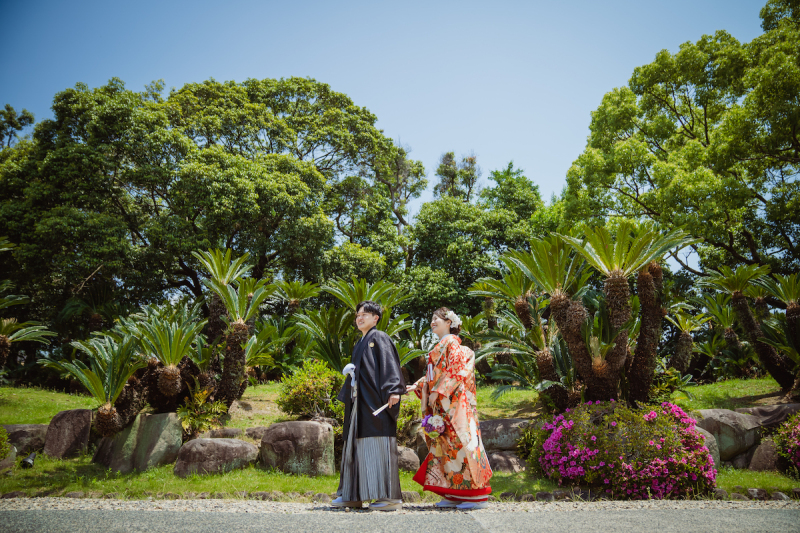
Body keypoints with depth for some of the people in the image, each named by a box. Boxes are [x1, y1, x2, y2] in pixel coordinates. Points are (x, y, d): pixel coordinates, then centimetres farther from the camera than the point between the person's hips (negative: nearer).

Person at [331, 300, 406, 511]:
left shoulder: (380, 339, -2)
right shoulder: (359, 345, 22)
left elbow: (390, 365, -13)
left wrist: (393, 391, -23)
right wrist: (346, 395, 17)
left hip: (376, 401, -8)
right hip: (360, 403, 9)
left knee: (379, 445, -8)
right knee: (358, 445, 9)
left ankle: (391, 496, -3)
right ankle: (352, 495, 16)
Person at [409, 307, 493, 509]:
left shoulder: (451, 343, -6)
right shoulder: (440, 346, 20)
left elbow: (455, 372, -16)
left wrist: (437, 392, -17)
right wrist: (417, 386, 16)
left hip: (452, 402, -9)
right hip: (441, 404, 9)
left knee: (459, 443, -8)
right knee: (445, 446, 7)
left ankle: (478, 495, -3)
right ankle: (455, 495, 12)